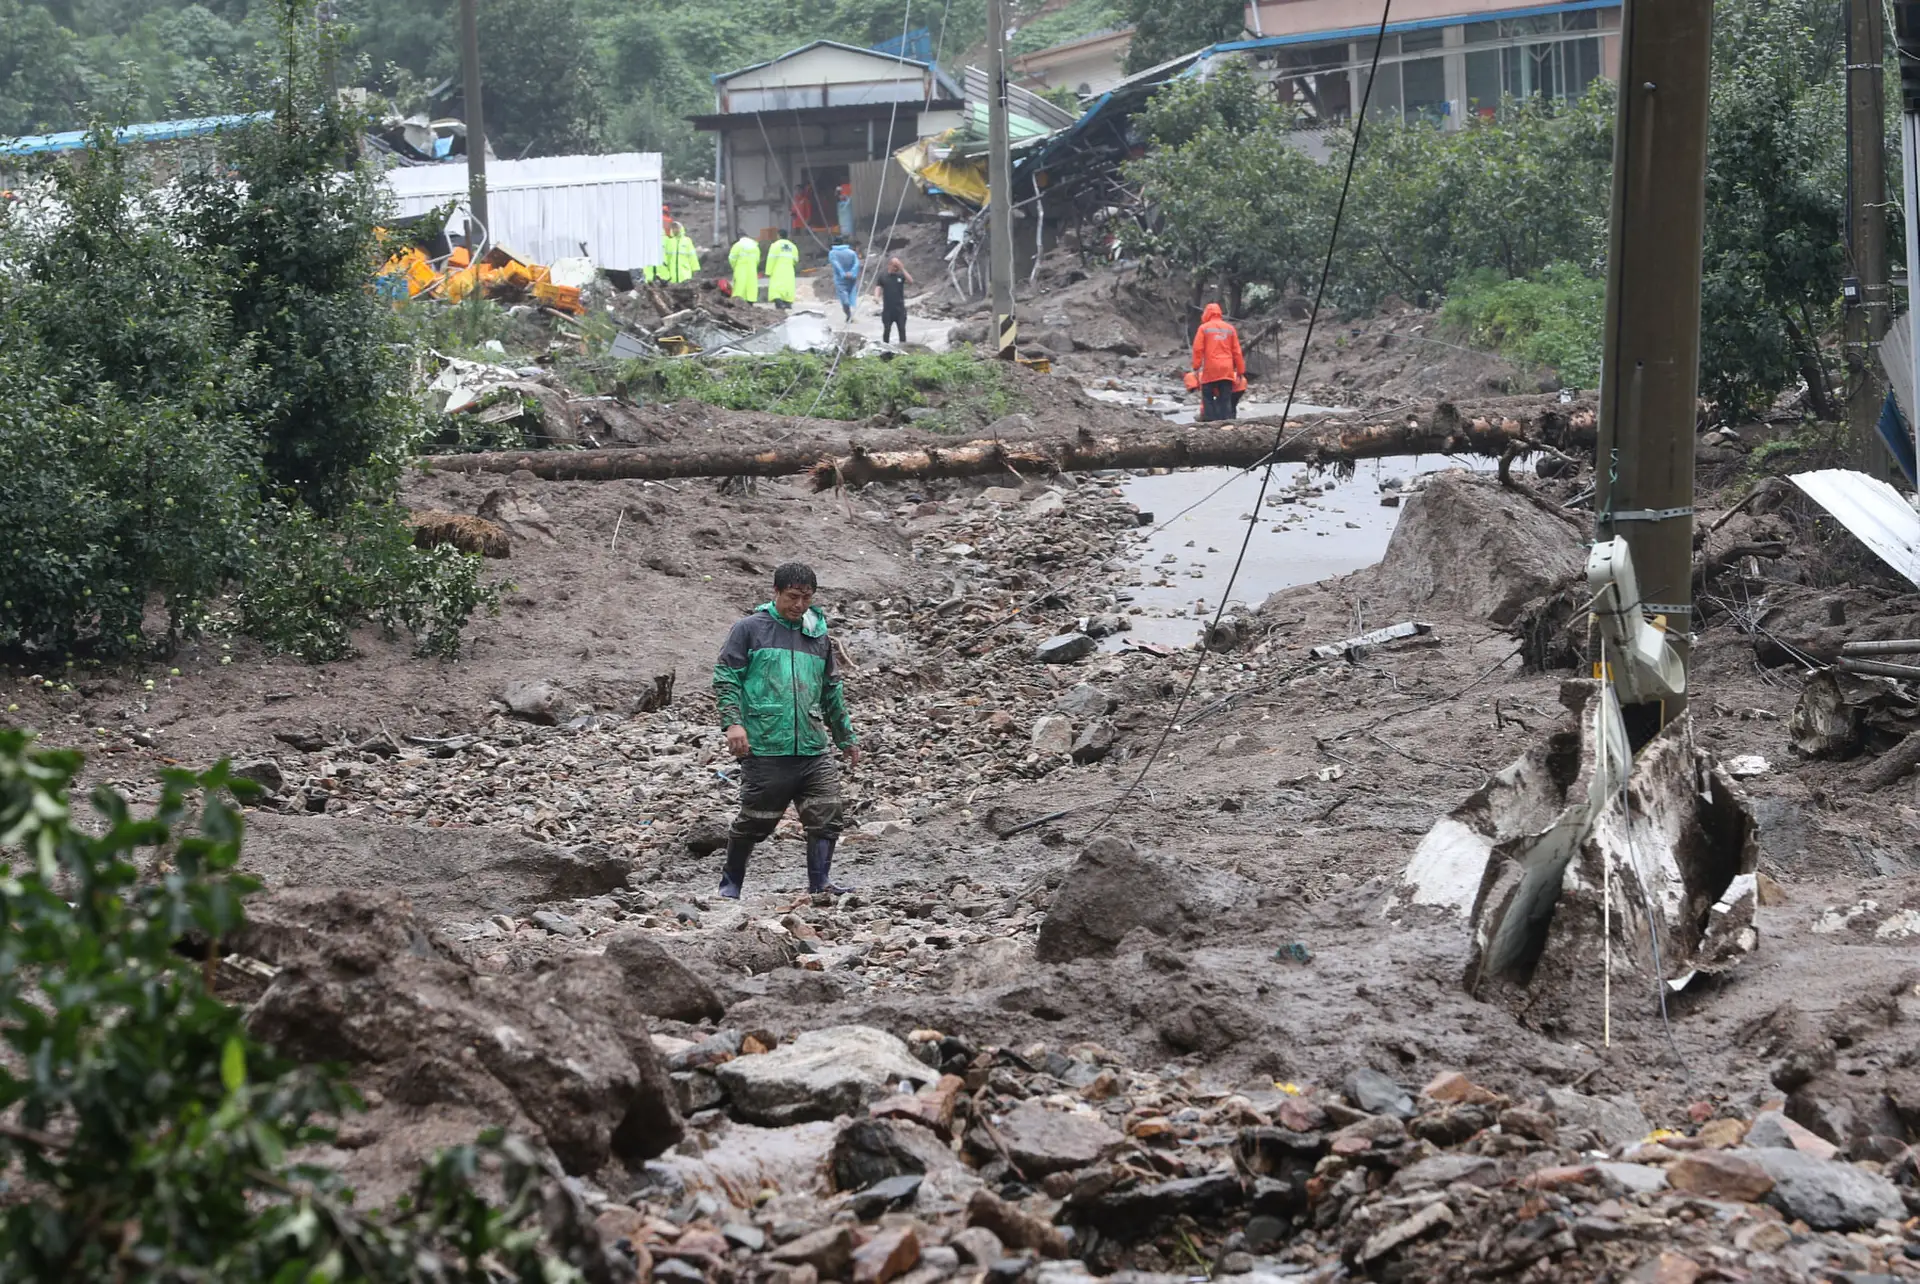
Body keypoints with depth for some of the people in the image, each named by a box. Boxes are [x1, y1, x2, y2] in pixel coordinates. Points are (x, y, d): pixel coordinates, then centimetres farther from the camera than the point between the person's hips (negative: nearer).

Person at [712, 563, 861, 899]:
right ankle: (731, 885, 19)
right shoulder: (751, 629, 3)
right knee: (755, 821, 3)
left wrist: (847, 737, 30)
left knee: (826, 817, -7)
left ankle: (820, 883, -1)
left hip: (813, 750, 4)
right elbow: (725, 678, -1)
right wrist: (733, 722, -14)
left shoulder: (818, 636, 17)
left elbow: (832, 692, 27)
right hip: (765, 749, -4)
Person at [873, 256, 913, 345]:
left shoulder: (901, 275, 3)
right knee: (886, 330, 6)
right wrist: (876, 296, -18)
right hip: (887, 308, 0)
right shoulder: (883, 276, 3)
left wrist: (902, 269, -16)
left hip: (900, 308, 0)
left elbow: (910, 282, -12)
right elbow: (878, 287, 3)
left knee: (902, 330, -1)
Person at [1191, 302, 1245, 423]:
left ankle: (1209, 420, -9)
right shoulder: (1230, 328, 11)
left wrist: (1196, 367, -3)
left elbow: (1198, 349, -5)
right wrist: (1240, 370, 15)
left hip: (1210, 369, -3)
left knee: (1207, 397, 2)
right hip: (1227, 370, 3)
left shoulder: (1204, 328, 2)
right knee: (1226, 399, 3)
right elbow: (1236, 351, 11)